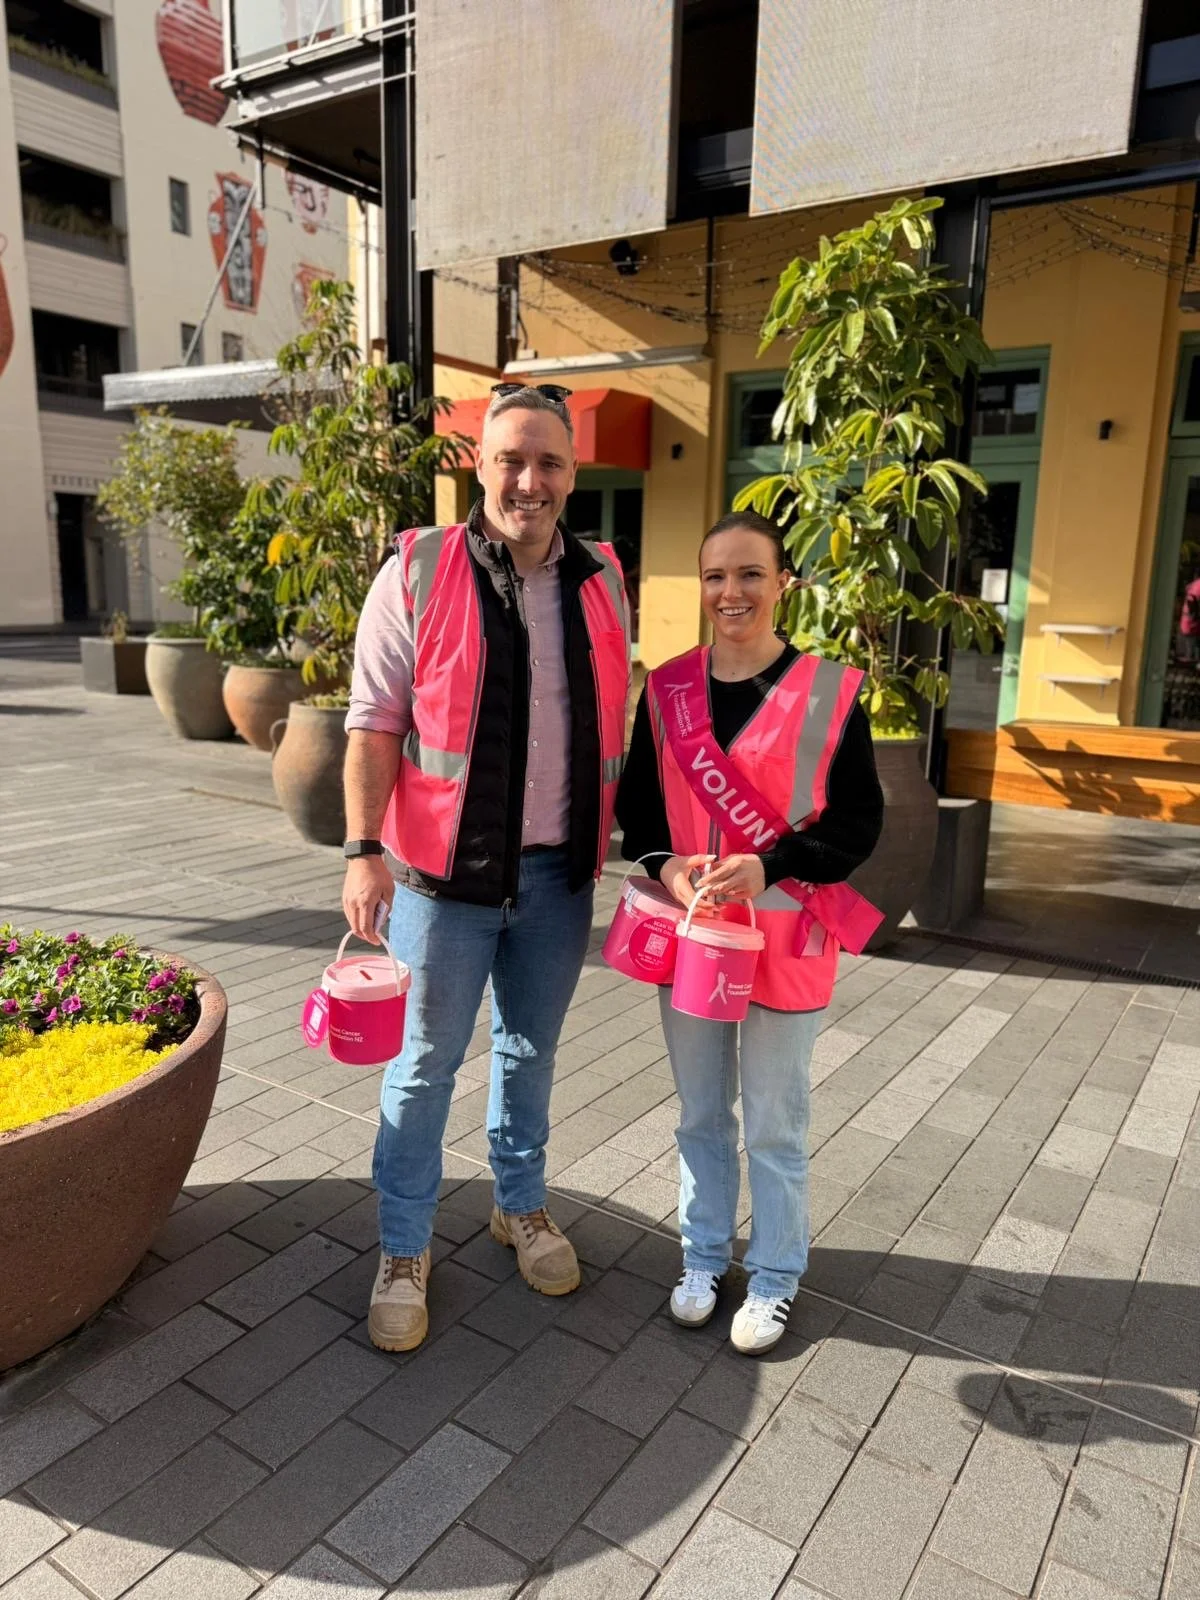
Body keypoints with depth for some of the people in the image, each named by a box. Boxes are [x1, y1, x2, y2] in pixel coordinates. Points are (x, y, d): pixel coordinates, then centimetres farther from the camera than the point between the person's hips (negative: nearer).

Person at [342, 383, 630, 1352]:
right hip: (446, 869, -3)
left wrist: (626, 840, 11)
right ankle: (405, 1251, 28)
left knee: (530, 1050, 20)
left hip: (559, 872, 4)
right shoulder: (418, 572, -8)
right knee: (426, 1063, 9)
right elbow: (374, 721, -8)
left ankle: (522, 1205, 41)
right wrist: (365, 849, -16)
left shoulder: (601, 582, 5)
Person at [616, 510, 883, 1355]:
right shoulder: (669, 688, 2)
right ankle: (705, 1257, 40)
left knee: (776, 1126, 12)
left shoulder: (830, 689, -9)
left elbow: (858, 820, -8)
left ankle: (774, 1279, 34)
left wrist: (768, 868, -22)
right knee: (701, 1116, 19)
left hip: (785, 941, -3)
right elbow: (638, 801, 7)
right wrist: (666, 864, -12)